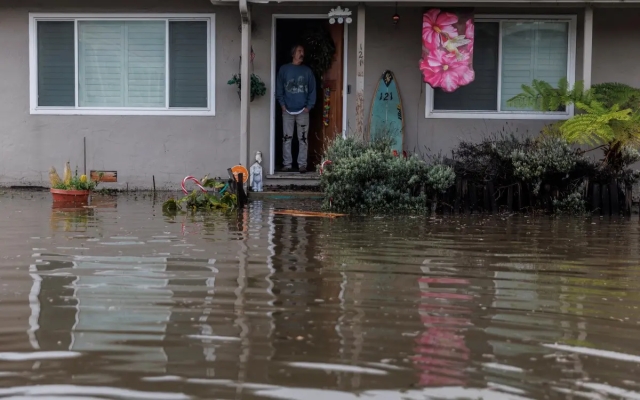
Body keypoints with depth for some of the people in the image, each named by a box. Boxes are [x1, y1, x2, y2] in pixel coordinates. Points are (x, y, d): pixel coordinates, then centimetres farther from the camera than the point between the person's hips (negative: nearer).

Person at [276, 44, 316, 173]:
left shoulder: (307, 71, 6)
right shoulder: (284, 69, 4)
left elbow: (312, 90, 5)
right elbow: (279, 88, 4)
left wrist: (309, 106, -4)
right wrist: (282, 104, -5)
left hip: (303, 110, 0)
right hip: (287, 110, 0)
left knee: (303, 139, 2)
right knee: (287, 138, 2)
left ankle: (302, 164, 7)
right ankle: (287, 164, 9)